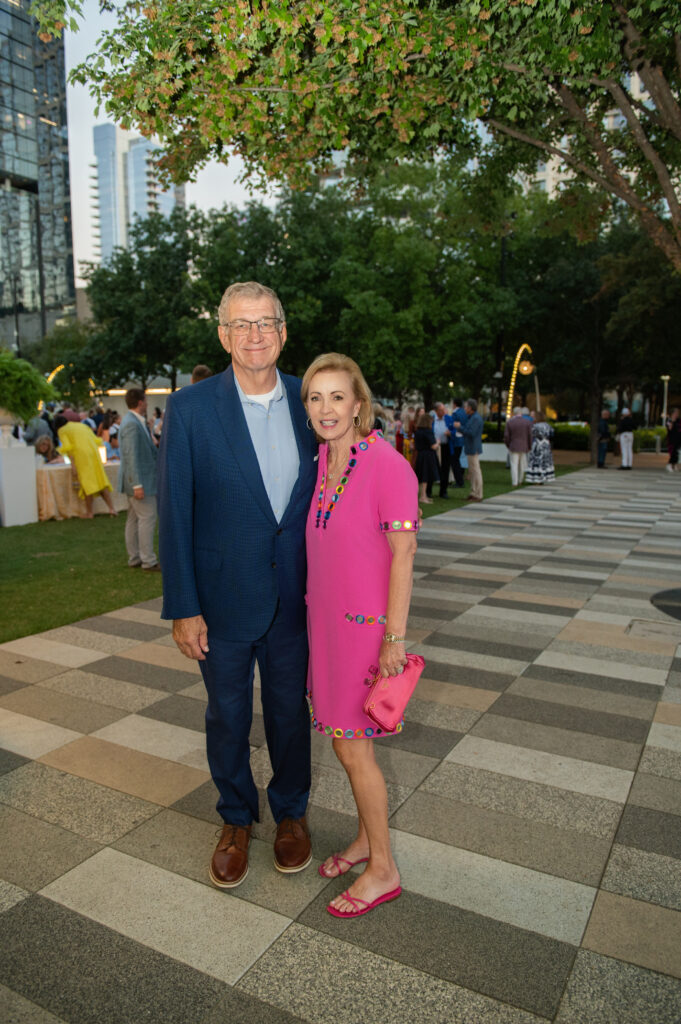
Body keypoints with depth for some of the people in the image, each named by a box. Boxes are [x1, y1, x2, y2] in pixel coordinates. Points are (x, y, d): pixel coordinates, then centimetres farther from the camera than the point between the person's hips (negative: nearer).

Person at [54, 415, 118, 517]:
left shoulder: (62, 431, 8)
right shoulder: (82, 425, 23)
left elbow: (67, 446, -8)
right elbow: (97, 441, 17)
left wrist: (60, 450, 6)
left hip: (80, 457, -4)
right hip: (93, 454, 4)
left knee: (86, 483, 0)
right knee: (101, 481, 8)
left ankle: (89, 512, 4)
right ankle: (111, 508, 1)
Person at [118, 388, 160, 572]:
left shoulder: (136, 422, 13)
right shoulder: (132, 424, -19)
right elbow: (131, 457, -23)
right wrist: (137, 485, -25)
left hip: (139, 480, 10)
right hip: (140, 480, -10)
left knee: (134, 519, 14)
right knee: (147, 518, -5)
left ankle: (134, 558, 22)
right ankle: (149, 561, 0)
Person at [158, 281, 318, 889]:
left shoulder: (307, 401, -1)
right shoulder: (190, 408, -10)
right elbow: (175, 514, -9)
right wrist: (182, 607, -10)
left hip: (295, 596, 2)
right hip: (224, 599, -2)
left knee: (290, 709, 17)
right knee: (228, 715, 16)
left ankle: (291, 812, 42)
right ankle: (236, 821, 40)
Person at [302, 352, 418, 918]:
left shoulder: (388, 465, -18)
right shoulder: (323, 461, 4)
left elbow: (402, 555, -16)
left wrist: (394, 638, -16)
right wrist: (317, 612, 17)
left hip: (367, 625, -7)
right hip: (326, 618, 7)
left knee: (353, 747, 4)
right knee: (343, 739, 18)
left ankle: (383, 869, 24)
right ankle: (366, 837, 40)